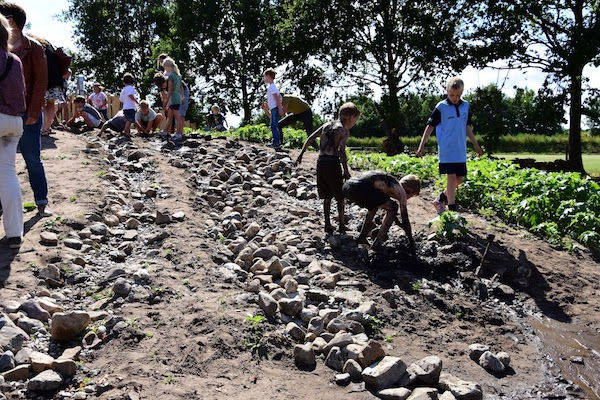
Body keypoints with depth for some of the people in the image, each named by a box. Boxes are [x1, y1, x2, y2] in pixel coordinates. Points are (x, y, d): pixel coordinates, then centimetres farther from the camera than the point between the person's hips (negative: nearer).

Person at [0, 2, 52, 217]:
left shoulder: (33, 48, -1)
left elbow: (41, 82, -6)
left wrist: (33, 113, -12)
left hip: (28, 115, -4)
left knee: (33, 160, 2)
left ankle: (42, 203, 10)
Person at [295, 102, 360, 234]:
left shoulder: (327, 125, 15)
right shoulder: (344, 130, -4)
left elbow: (310, 138, 11)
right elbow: (341, 151, -16)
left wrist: (301, 154, 11)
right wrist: (346, 170, -13)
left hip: (321, 161, 6)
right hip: (332, 162, -6)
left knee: (327, 196, 16)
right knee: (340, 196, 9)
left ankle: (327, 225, 16)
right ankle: (341, 225, 13)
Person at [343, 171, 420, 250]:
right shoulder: (401, 191, 8)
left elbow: (387, 204, 47)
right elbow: (405, 217, 8)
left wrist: (400, 224, 59)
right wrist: (411, 241, 18)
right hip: (359, 189, -9)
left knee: (373, 206, 35)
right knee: (393, 208, 6)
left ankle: (361, 238, 33)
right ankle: (378, 242, 7)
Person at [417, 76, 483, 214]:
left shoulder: (466, 106, 9)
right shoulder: (441, 107, -6)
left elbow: (468, 127, 18)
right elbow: (430, 126, -4)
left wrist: (476, 145, 21)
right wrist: (422, 145, -10)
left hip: (461, 150, 6)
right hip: (446, 149, -5)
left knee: (460, 178, 7)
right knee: (452, 177, -8)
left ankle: (441, 199, 27)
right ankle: (452, 209, -1)